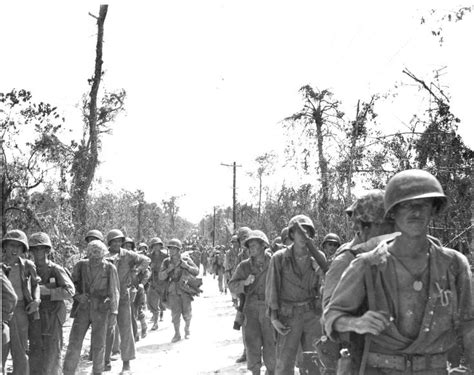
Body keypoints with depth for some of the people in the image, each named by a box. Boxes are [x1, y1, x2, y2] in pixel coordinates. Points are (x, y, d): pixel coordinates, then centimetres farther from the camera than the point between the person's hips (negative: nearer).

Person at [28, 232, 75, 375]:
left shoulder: (56, 270, -4)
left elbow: (70, 291, -14)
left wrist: (47, 291, -19)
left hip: (52, 318, -3)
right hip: (35, 318, 3)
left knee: (51, 353, -1)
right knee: (35, 353, 0)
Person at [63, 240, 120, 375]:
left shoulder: (110, 268, -7)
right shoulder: (80, 265, -2)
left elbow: (114, 292, -3)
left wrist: (114, 312, -10)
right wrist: (78, 295, -13)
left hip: (101, 311, -1)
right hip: (82, 309, 1)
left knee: (98, 344, 2)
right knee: (74, 342, -5)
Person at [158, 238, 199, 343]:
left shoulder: (186, 259, -3)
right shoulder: (166, 262, 1)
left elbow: (196, 272, -1)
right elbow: (161, 277, -3)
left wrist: (187, 266, -18)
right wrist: (168, 269, -19)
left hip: (185, 289, -1)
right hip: (173, 291, 1)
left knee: (187, 313, 2)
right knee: (175, 313, -3)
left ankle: (187, 329, 27)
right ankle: (177, 334, 11)